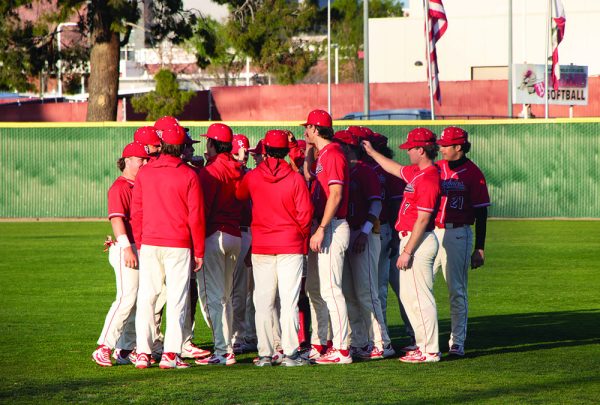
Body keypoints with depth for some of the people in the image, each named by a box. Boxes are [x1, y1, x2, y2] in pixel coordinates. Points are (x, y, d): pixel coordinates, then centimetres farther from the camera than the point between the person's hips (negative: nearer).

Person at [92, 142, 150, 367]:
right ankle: (103, 348, -14)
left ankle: (127, 350, 13)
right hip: (126, 249, -9)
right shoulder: (119, 187, -9)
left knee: (138, 300, 9)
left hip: (141, 249, 9)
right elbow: (116, 218, -19)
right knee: (127, 298, -15)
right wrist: (126, 247, -28)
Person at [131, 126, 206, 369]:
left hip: (149, 245, 3)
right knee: (177, 299, 1)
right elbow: (196, 216, -5)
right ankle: (170, 354, -5)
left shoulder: (144, 173, 3)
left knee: (146, 298, 7)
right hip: (179, 245, -3)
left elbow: (136, 213, 6)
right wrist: (199, 252, 2)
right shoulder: (188, 175, -6)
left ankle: (143, 352, 4)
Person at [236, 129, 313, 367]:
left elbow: (238, 196, 17)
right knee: (289, 300, 0)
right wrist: (303, 239, 9)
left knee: (263, 302, 6)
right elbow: (305, 213, -6)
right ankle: (290, 353, -3)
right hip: (291, 246, -2)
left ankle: (265, 354, 4)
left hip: (261, 247, 2)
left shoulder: (252, 177, -1)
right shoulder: (295, 178, -7)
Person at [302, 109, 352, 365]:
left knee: (330, 289, -12)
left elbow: (336, 194, -21)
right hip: (320, 228, 11)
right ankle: (318, 345, 22)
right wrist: (308, 150, 22)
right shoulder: (322, 155, 17)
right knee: (314, 289, 15)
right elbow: (308, 177, 32)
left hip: (331, 228, -11)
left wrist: (321, 229, -25)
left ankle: (341, 350, -13)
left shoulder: (333, 154, -14)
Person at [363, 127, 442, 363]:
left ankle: (430, 352, -6)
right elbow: (395, 169, 33)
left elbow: (422, 219, -21)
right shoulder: (416, 173, 11)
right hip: (410, 238, 11)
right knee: (408, 296, 15)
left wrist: (407, 251, -20)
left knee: (420, 297, -8)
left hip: (419, 241, -11)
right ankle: (424, 345, 21)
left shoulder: (428, 178, -19)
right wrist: (371, 153, 38)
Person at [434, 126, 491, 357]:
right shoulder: (435, 168, 11)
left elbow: (481, 213, -3)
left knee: (457, 290, -2)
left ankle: (457, 342, 3)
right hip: (431, 232, 5)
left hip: (458, 235, -5)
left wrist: (479, 249, -6)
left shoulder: (473, 173, -4)